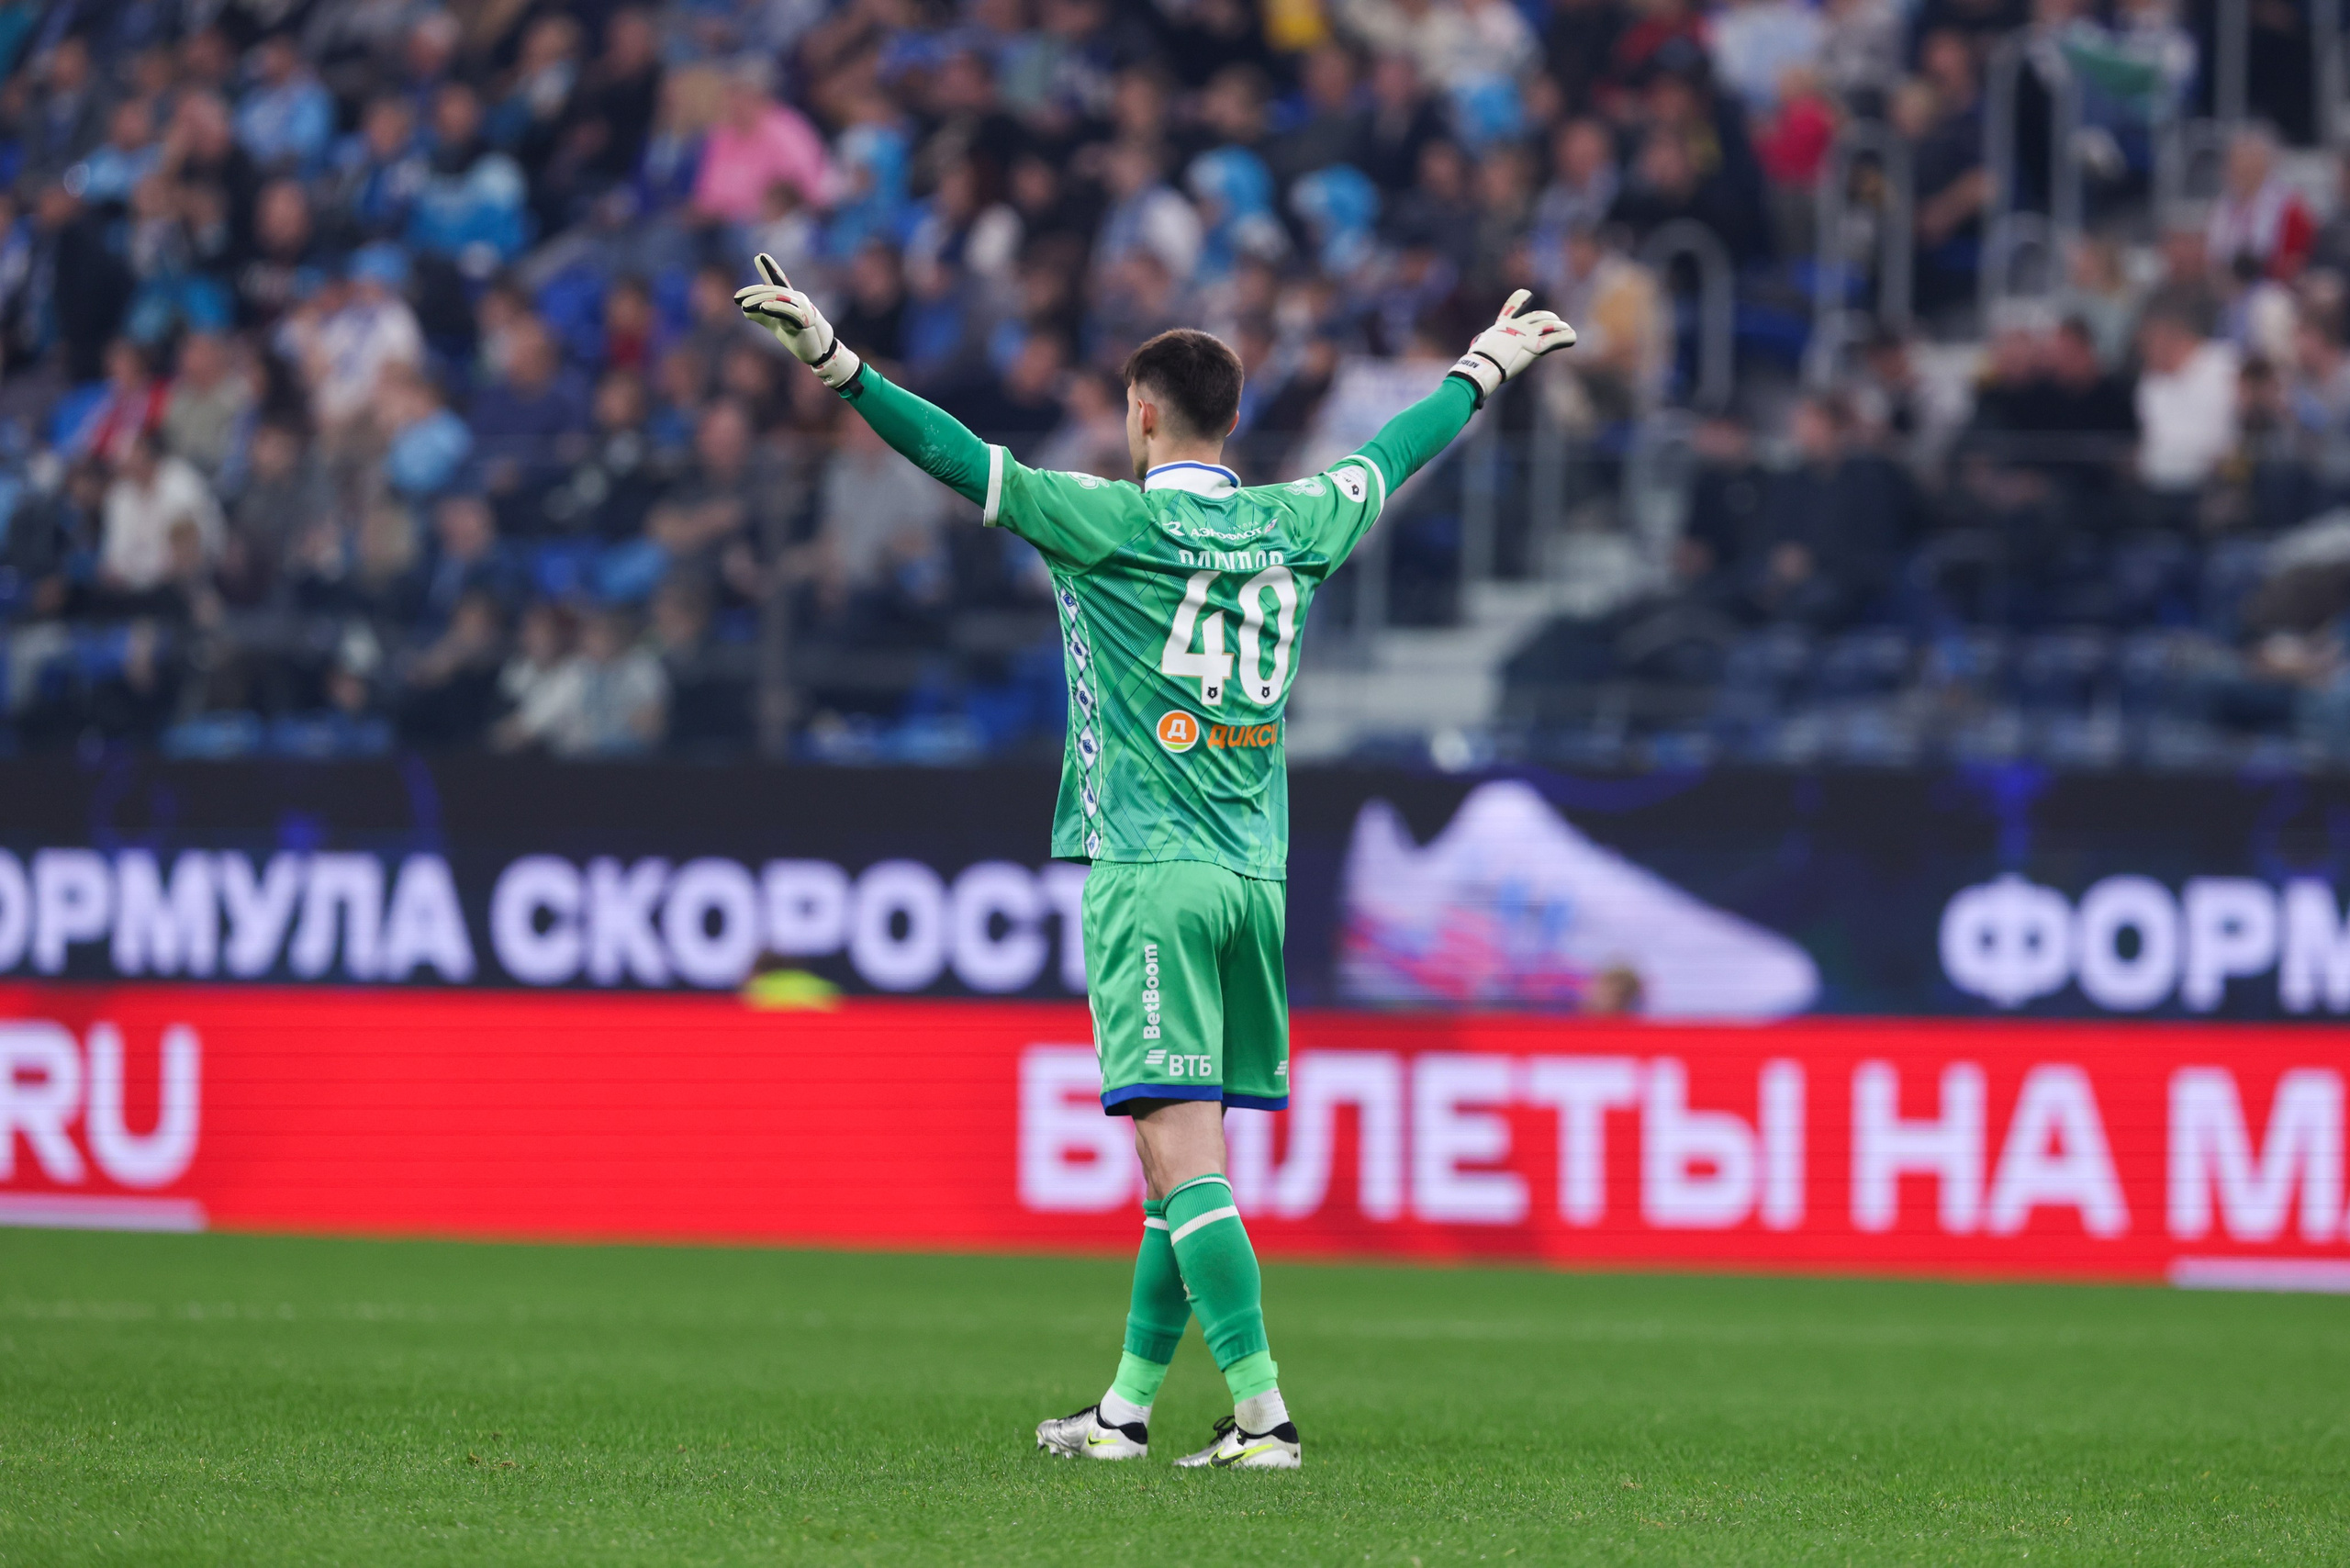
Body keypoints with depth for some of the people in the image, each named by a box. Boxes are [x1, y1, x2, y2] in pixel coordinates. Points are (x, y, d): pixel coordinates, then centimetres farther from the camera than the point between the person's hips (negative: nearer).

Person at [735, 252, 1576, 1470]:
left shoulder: (1112, 523, -6)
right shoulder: (1294, 526, 10)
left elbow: (964, 460, -12)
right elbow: (1391, 458, 27)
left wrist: (835, 362, -11)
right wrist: (1482, 369, 44)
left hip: (1148, 874, -6)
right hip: (1254, 876, 6)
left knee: (1180, 1148, -10)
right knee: (1189, 1152, 11)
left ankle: (1262, 1411, -19)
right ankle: (1127, 1406, 19)